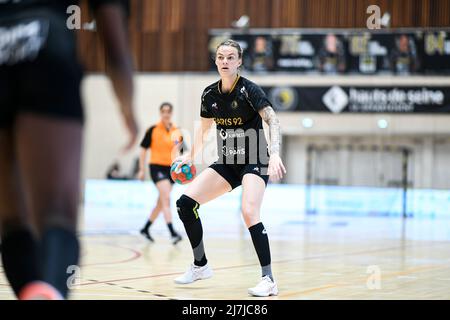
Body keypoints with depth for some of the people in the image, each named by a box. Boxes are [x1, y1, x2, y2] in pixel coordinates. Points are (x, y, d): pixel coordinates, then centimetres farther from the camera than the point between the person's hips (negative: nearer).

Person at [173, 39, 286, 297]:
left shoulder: (249, 90, -16)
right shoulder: (210, 94, 2)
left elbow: (273, 121, -27)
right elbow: (204, 128, 20)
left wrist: (275, 154, -41)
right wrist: (192, 155, 14)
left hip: (255, 162, -6)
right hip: (227, 162, 6)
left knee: (249, 212, -29)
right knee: (185, 203, -5)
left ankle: (269, 280, -21)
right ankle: (201, 265, 12)